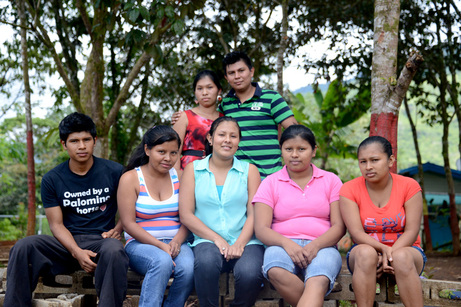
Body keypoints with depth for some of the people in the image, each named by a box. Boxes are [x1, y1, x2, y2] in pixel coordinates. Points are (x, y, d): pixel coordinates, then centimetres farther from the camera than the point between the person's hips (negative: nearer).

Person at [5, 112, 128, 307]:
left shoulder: (114, 172, 4)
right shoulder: (52, 179, 6)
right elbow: (56, 224, 2)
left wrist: (118, 229, -6)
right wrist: (77, 252, -16)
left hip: (102, 240, -2)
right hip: (67, 242, 2)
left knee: (114, 251, -39)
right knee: (24, 247, -26)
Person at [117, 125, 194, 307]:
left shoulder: (179, 176, 10)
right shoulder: (130, 178, 0)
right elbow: (129, 223, -6)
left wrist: (177, 241, -14)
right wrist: (160, 246, -17)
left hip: (176, 243, 3)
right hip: (140, 244, -3)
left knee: (188, 268, -30)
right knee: (162, 261, -36)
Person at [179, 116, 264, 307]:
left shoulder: (249, 170, 13)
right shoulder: (193, 169, 11)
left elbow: (254, 214, 3)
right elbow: (186, 215, 3)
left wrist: (239, 244, -13)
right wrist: (217, 239, -8)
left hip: (245, 242, 1)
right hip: (207, 241, 0)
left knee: (250, 273, -31)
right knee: (206, 262, -36)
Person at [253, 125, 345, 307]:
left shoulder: (331, 180, 15)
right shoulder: (271, 183, 14)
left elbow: (339, 226, 5)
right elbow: (261, 229, 3)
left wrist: (314, 246, -14)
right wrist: (287, 244, -18)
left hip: (321, 246, 0)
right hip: (283, 245, 1)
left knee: (318, 281, -36)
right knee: (276, 272, -37)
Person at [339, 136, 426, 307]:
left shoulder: (409, 186, -4)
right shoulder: (350, 190, -4)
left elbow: (411, 231, -10)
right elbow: (356, 232, -13)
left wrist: (390, 254, -25)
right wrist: (382, 248, -31)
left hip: (403, 249, 0)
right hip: (367, 250, 0)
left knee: (401, 256, -36)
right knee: (365, 252, -35)